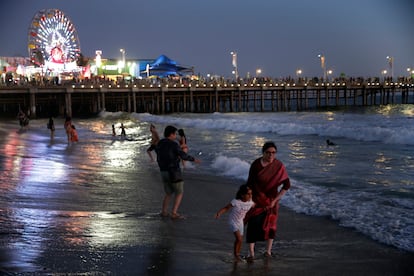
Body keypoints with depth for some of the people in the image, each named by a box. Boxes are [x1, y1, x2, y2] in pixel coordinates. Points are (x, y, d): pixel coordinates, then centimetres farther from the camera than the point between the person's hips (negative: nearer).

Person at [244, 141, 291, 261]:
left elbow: (286, 185, -13)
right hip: (256, 198, 0)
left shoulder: (279, 166, -14)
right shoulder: (255, 164, -13)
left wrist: (275, 200, -15)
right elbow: (250, 182, -5)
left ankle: (268, 250, 23)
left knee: (270, 224, 8)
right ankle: (251, 252, -3)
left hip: (271, 199, 1)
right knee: (253, 224, -7)